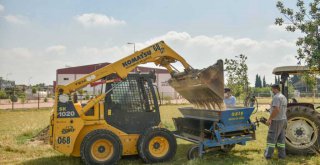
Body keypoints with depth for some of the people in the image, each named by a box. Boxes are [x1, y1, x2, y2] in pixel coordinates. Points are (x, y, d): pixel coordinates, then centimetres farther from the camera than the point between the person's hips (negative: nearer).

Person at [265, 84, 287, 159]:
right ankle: (282, 155, 14)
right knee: (281, 138, 11)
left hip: (276, 120, -9)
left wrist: (269, 119, -22)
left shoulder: (276, 97, -16)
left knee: (271, 138, -3)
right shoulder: (284, 97, 15)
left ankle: (268, 154, 1)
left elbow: (276, 110, -26)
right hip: (283, 120, 9)